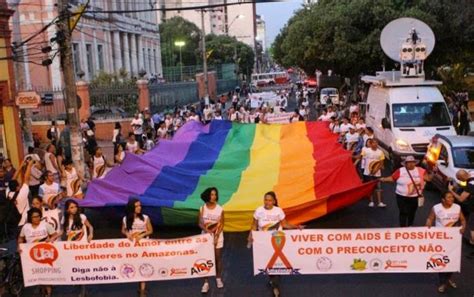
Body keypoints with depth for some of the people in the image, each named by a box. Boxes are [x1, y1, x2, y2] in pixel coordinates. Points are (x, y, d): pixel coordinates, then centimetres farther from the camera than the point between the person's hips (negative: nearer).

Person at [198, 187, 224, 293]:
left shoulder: (220, 209, -5)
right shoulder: (202, 208, -4)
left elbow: (222, 224, -2)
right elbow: (200, 223, -1)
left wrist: (216, 235, -12)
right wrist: (207, 230, -19)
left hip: (218, 236, 0)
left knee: (218, 257, 8)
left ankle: (218, 279, 25)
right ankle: (206, 282, 2)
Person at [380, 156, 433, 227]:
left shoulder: (420, 170, -2)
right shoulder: (400, 171, -5)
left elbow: (428, 178, 1)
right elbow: (392, 178, -3)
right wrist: (384, 179, -17)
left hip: (415, 197, 2)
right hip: (402, 197, -2)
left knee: (412, 213, 17)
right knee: (403, 213, -4)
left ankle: (410, 227, 36)